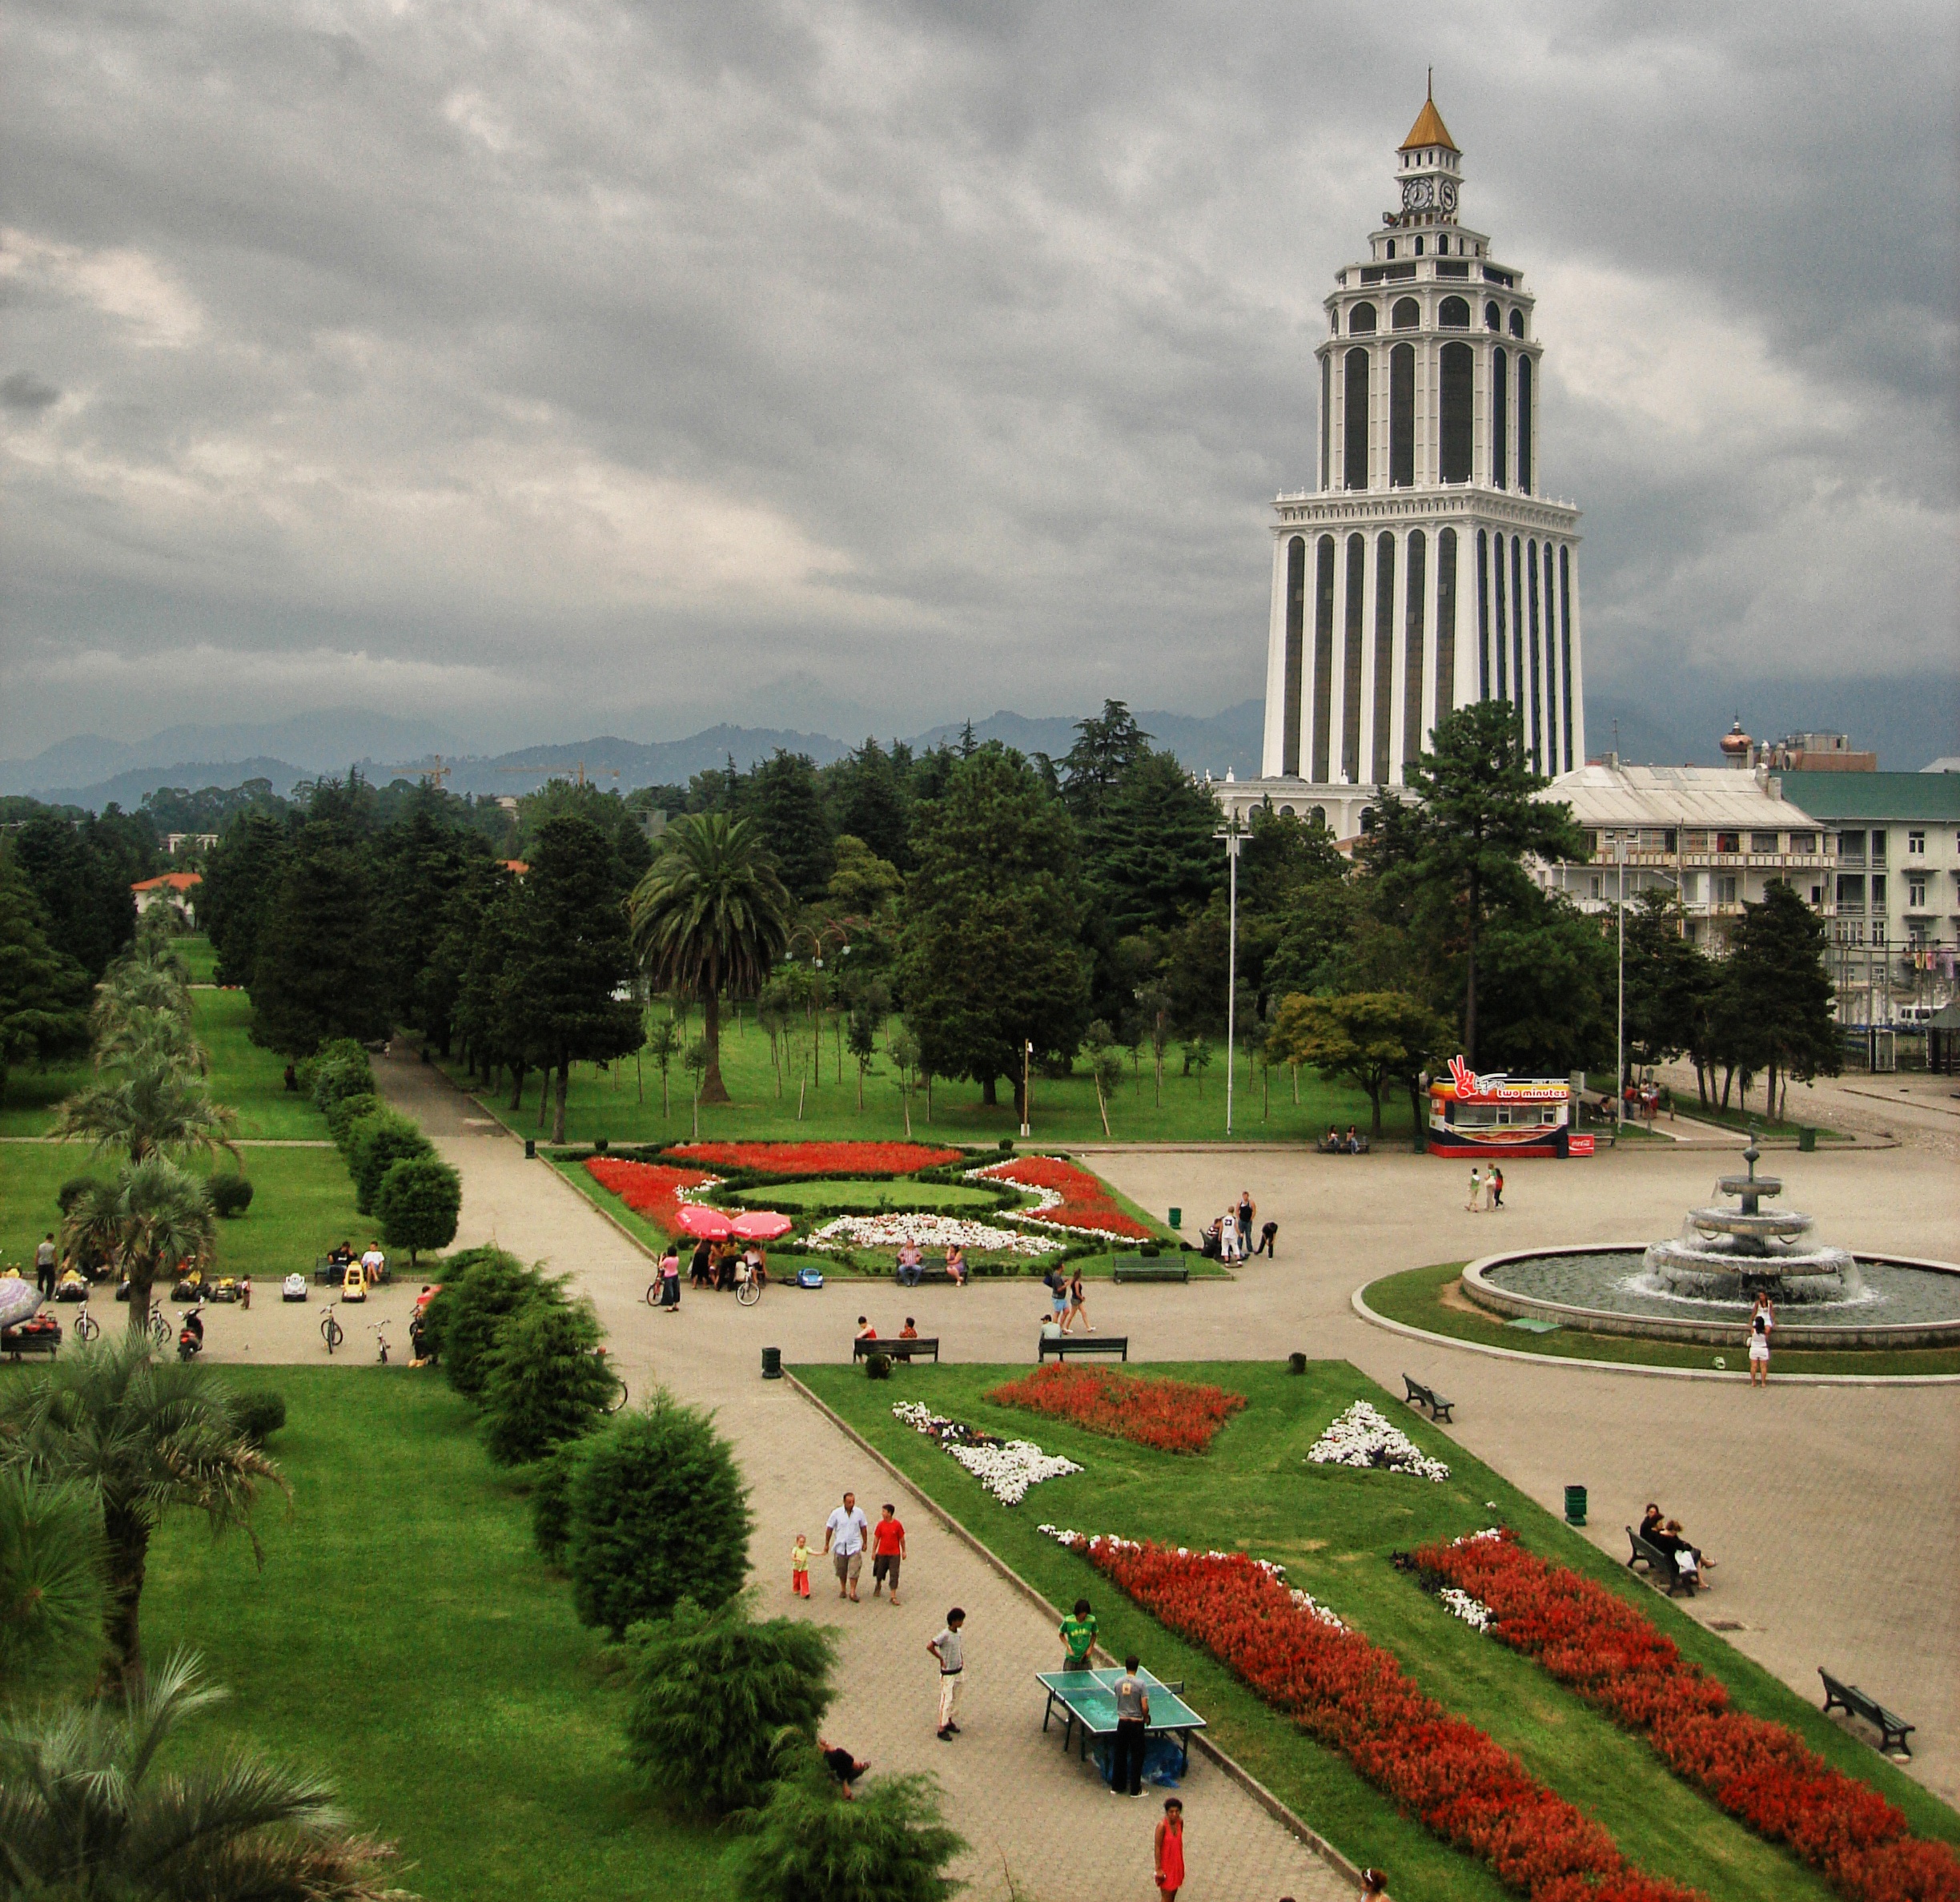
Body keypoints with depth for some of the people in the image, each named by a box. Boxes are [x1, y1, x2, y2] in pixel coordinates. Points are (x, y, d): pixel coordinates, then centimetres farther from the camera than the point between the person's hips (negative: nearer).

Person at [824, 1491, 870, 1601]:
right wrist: (827, 1544, 5)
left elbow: (863, 1528, 9)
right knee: (841, 1570, 12)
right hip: (840, 1546, 1)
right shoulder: (836, 1513, -6)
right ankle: (843, 1589, 29)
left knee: (854, 1570, -10)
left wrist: (864, 1543, 14)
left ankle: (852, 1592, -5)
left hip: (854, 1546, -1)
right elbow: (829, 1528, 1)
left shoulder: (859, 1513, -3)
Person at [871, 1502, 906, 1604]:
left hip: (895, 1554, -2)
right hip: (882, 1553, 2)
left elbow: (902, 1538, 1)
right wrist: (874, 1552, 4)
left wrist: (903, 1551, 5)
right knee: (879, 1573, 16)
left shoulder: (898, 1524, -9)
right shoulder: (880, 1524, -4)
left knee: (894, 1575, -5)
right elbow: (876, 1538, 3)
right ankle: (878, 1585, 47)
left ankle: (893, 1596, -2)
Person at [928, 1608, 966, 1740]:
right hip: (948, 1674, -7)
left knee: (955, 1699, 18)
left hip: (958, 1672, 7)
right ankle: (942, 1729, 8)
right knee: (946, 1701, -1)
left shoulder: (959, 1633, 0)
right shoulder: (945, 1635, -25)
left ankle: (949, 1722, 35)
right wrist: (940, 1659, -24)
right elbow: (929, 1646, -34)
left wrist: (962, 1665, 13)